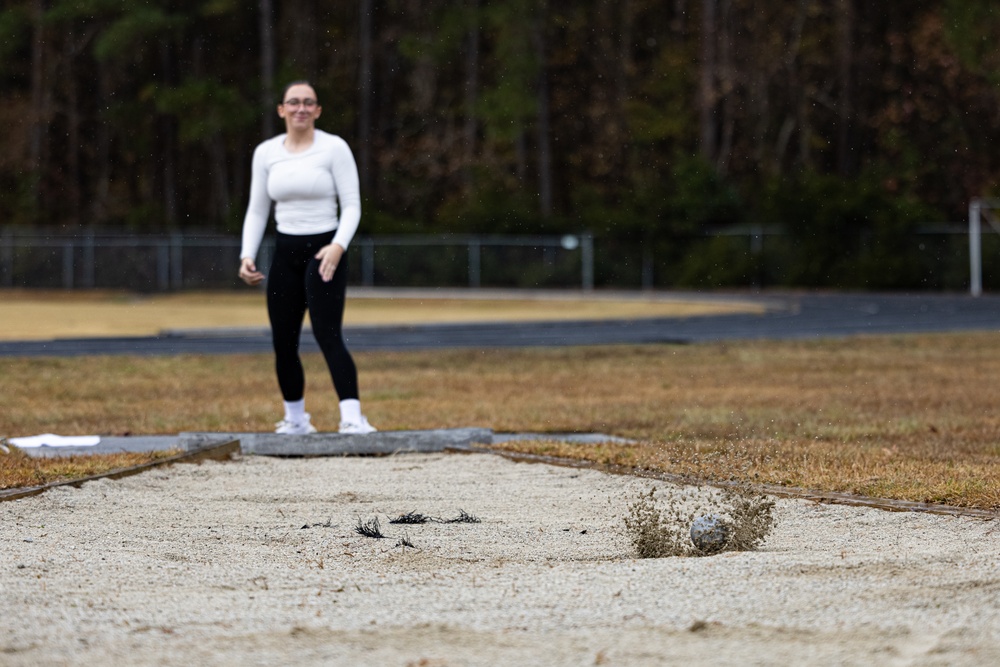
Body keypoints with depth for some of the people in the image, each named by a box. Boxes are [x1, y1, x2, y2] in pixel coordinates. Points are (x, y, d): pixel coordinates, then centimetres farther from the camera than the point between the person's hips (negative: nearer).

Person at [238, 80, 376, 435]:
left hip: (325, 250, -4)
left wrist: (338, 246, -21)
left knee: (328, 334, -19)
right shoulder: (266, 152, 7)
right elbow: (257, 210, 12)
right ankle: (295, 418, 24)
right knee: (283, 342, 6)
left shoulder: (334, 148, -4)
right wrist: (247, 255, -1)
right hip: (285, 252, 5)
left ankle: (352, 417, -26)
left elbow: (352, 206, -5)